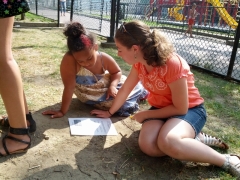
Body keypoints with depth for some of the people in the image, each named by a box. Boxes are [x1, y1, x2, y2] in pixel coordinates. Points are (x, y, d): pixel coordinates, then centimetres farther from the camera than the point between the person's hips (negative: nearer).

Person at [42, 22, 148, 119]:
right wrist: (62, 111, -27)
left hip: (106, 85, 3)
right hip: (91, 97, -3)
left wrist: (112, 86, -21)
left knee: (135, 87, 0)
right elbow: (69, 88, -31)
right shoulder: (69, 60, -35)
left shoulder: (104, 58, -23)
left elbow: (117, 72, -4)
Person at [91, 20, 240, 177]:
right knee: (147, 145, -27)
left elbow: (181, 108, -23)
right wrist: (110, 112, 17)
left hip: (189, 109, -5)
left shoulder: (172, 64, -30)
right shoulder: (139, 62, -7)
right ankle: (190, 140, -3)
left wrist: (145, 115, -14)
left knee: (168, 143, -37)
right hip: (160, 108, 5)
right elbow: (125, 90, 7)